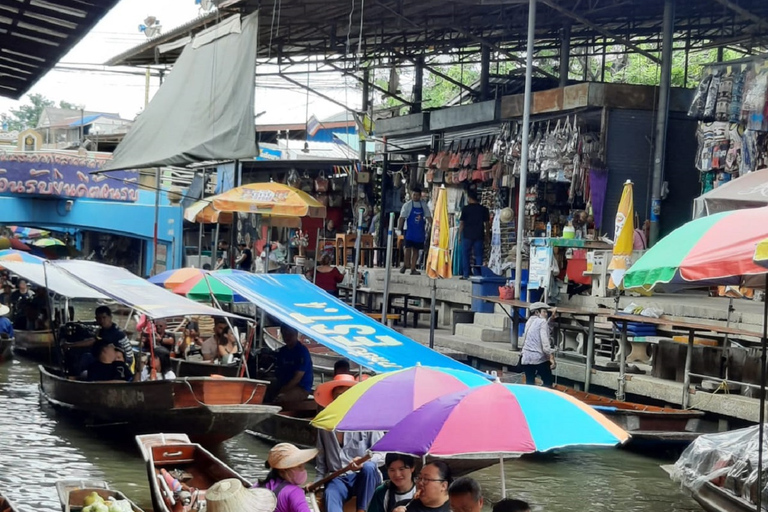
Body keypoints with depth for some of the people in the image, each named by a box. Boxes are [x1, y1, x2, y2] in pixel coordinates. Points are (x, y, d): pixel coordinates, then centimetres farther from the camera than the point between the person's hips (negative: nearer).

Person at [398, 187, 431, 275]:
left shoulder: (424, 205, 7)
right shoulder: (407, 205, -1)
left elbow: (429, 217, 8)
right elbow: (402, 218, -3)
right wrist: (399, 228, -11)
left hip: (420, 231, 3)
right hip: (410, 230, -3)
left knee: (416, 250, 4)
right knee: (408, 248, -10)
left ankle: (413, 269, 8)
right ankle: (406, 265, 10)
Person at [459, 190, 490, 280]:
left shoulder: (465, 209, -5)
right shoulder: (483, 209, 2)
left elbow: (461, 223, -3)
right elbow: (487, 223, 5)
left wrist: (460, 234, 7)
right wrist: (487, 234, 15)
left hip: (467, 235, -2)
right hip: (479, 235, 2)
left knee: (465, 254, 6)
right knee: (478, 255, 6)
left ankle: (465, 274, 3)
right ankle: (478, 275, 4)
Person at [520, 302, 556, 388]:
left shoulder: (529, 322, 16)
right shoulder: (542, 322, -6)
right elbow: (545, 341, -16)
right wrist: (551, 356, -20)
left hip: (526, 358, 7)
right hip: (540, 358, -7)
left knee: (529, 383, 8)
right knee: (548, 383, 2)